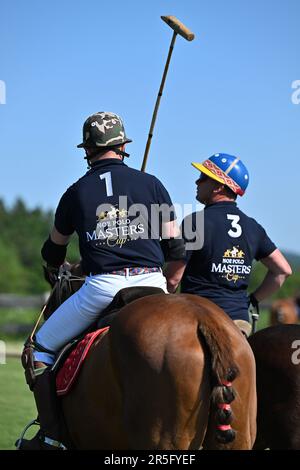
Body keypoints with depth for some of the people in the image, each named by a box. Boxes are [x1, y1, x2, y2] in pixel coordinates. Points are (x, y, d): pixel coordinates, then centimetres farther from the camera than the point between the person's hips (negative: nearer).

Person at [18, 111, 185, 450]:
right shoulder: (151, 183, 8)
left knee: (41, 348, 14)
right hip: (152, 285, 2)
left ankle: (51, 436, 7)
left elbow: (53, 252, 22)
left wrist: (57, 269, 46)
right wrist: (168, 284, 25)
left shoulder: (77, 192, 8)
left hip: (102, 287, -1)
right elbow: (175, 247, 7)